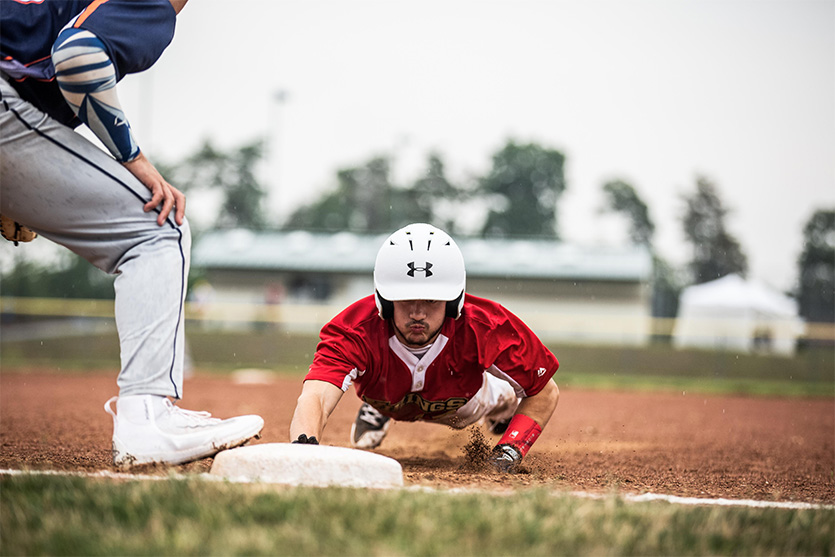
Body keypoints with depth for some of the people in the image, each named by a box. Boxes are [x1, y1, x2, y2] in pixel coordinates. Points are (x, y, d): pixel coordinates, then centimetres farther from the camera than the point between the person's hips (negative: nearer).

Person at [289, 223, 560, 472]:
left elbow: (545, 392, -28)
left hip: (464, 406, 1)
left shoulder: (486, 329, -44)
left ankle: (504, 404, 57)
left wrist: (510, 449, -43)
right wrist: (304, 447, -88)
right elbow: (316, 397, -65)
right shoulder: (357, 333, -48)